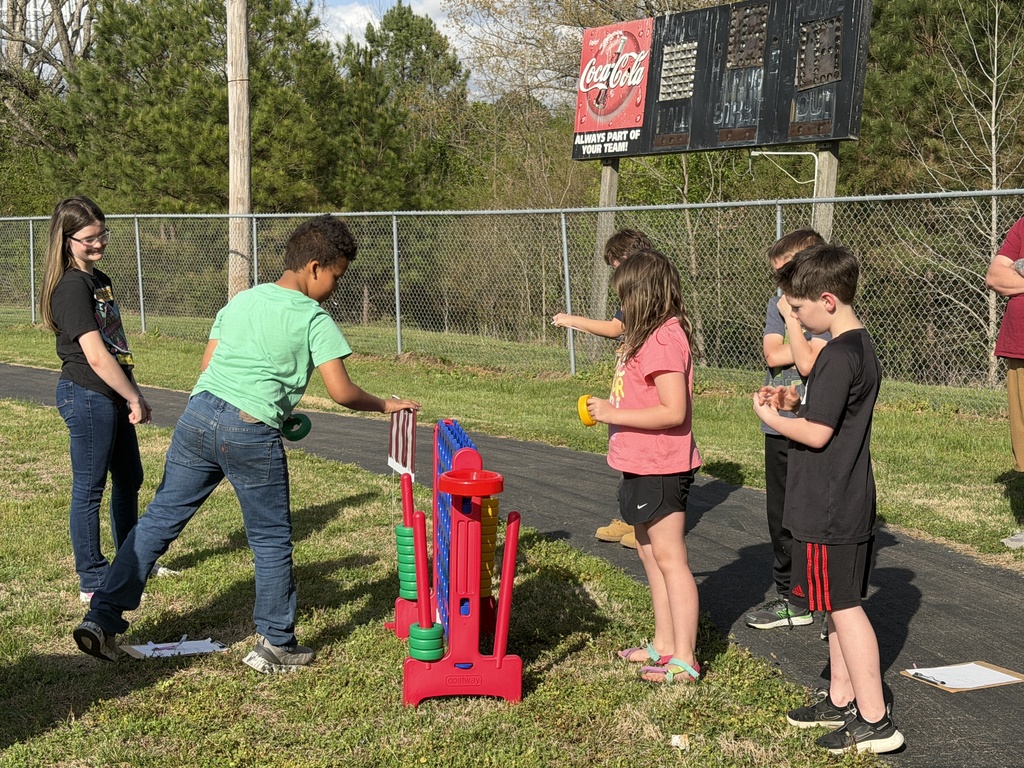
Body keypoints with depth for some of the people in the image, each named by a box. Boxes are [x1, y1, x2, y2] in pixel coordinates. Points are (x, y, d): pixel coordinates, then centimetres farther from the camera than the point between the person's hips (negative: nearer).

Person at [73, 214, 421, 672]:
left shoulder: (242, 299, 19)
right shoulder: (314, 318, 1)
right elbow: (341, 392, -6)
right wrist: (385, 405, 12)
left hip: (198, 414, 6)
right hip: (251, 433, -5)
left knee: (159, 519, 10)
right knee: (272, 541, 9)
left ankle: (102, 618, 6)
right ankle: (275, 646, 18)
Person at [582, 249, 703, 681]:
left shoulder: (664, 340, -20)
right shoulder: (651, 337, 11)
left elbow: (673, 412, -26)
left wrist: (613, 414, -22)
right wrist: (610, 410, 5)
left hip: (661, 470, -11)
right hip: (643, 466, 11)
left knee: (669, 559, -5)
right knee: (649, 554, 18)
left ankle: (684, 661, 2)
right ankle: (664, 644, 29)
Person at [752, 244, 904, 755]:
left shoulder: (839, 356, -21)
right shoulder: (861, 347, 10)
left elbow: (817, 433, -22)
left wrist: (772, 418, -7)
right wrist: (797, 403, 6)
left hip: (829, 512, -10)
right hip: (848, 505, 10)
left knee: (843, 606, -3)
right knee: (839, 604, 17)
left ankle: (874, 720, 3)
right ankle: (842, 699, 28)